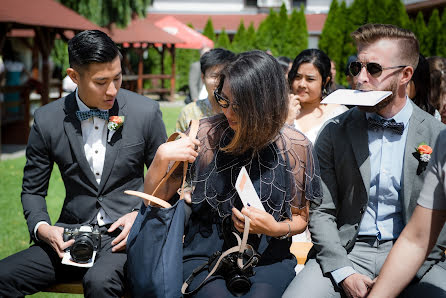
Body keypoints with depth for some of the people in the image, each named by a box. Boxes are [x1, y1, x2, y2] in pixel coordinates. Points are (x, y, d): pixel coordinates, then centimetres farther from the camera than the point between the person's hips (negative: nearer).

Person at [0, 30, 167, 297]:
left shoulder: (146, 112, -2)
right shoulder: (47, 120, 0)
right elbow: (32, 190, 11)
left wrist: (141, 215, -9)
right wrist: (42, 228, -8)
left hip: (125, 233, -2)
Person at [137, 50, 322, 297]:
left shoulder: (295, 147, -3)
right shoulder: (207, 134, -2)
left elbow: (300, 218, 11)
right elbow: (154, 198, 2)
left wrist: (276, 228, -11)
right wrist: (162, 157, -16)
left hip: (267, 259, 0)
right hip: (204, 256, 0)